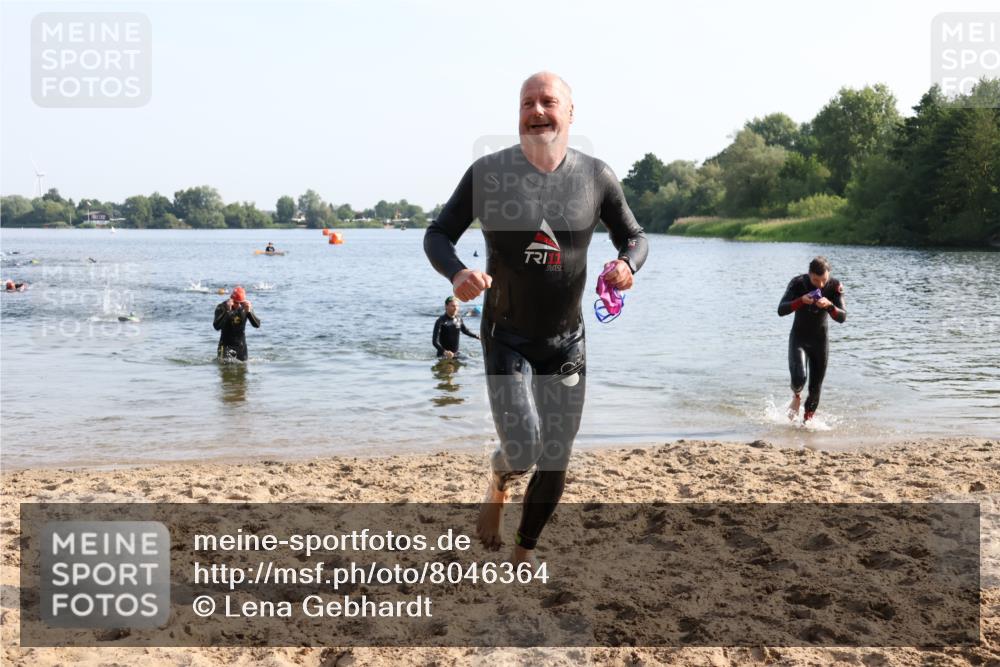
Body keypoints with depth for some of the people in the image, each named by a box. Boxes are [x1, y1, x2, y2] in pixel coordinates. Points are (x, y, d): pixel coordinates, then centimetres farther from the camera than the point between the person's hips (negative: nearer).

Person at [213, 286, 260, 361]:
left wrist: (249, 312, -27)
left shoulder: (246, 307, -4)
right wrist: (227, 311, -34)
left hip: (241, 345, 3)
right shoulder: (222, 307, -12)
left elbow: (257, 325, -12)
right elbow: (217, 327, -27)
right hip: (226, 345, -3)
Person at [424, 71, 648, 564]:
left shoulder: (597, 176, -4)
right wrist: (457, 272, -27)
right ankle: (498, 483, 22)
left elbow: (634, 237, 8)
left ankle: (525, 551, 34)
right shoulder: (489, 172, -10)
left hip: (566, 340, 3)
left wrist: (627, 264, -17)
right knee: (522, 452, -18)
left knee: (555, 463, 8)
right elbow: (437, 235, -4)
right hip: (507, 338, -2)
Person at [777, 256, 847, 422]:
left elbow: (842, 317, -16)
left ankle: (807, 419, 28)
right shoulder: (798, 283, -16)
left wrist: (829, 305, -36)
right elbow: (781, 310, -21)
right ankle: (796, 396, 12)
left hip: (820, 340, 2)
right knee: (799, 377, -23)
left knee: (816, 388, 5)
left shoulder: (835, 286, -12)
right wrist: (801, 300, -36)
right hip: (798, 338, -2)